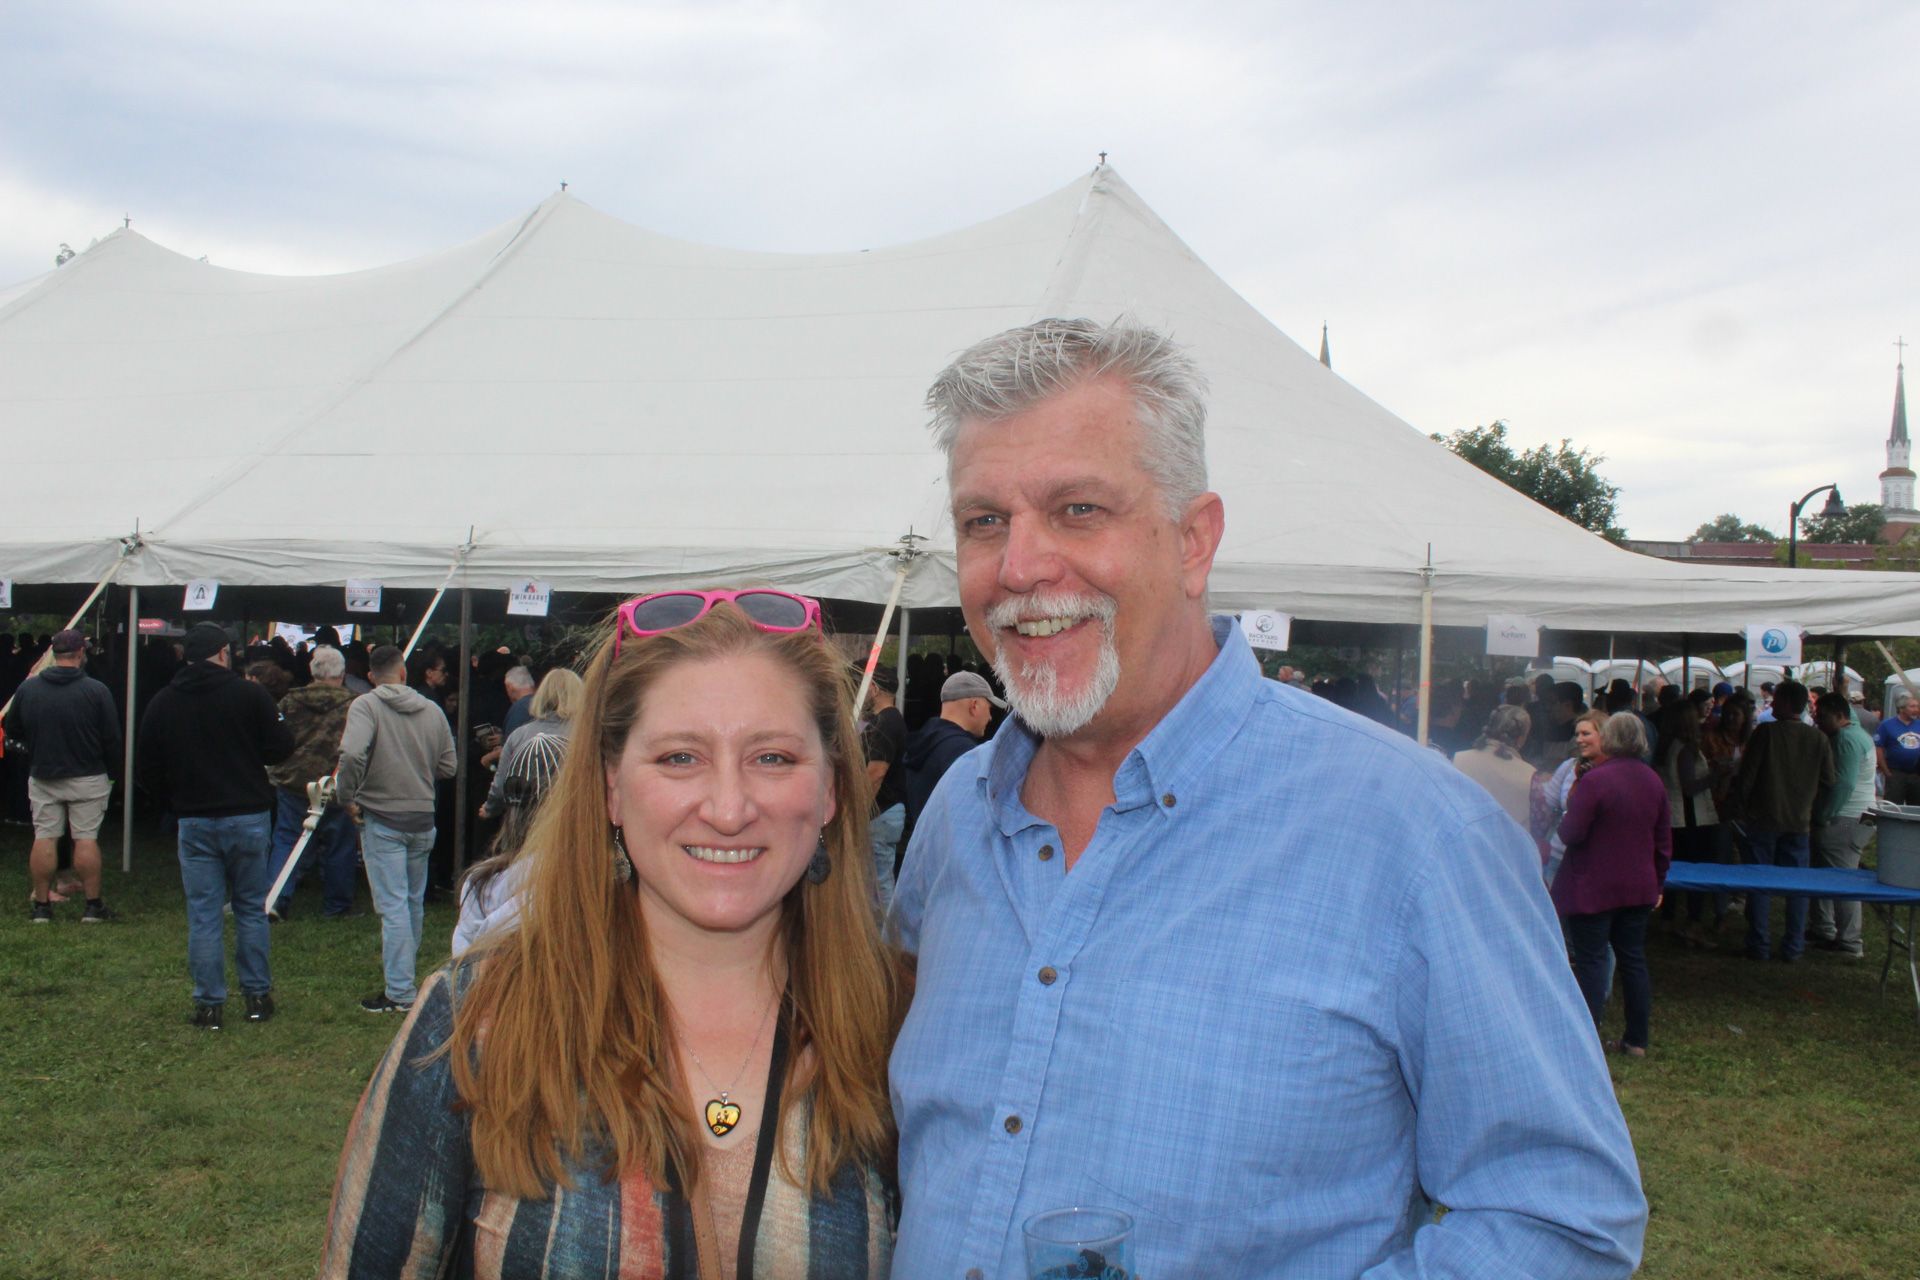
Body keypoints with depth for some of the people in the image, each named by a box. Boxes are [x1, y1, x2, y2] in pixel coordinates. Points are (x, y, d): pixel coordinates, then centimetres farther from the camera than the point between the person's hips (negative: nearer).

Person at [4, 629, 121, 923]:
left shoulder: (28, 688, -2)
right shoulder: (96, 691, -11)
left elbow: (13, 731, 9)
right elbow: (112, 739, -7)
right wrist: (112, 773, 7)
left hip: (42, 777, 2)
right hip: (87, 778, -2)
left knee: (44, 839, 7)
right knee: (86, 839, 1)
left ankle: (41, 905, 9)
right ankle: (93, 905, 3)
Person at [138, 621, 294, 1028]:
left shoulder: (162, 703, 2)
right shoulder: (250, 694, -9)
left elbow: (149, 772, 6)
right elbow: (281, 748, -6)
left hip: (195, 823, 1)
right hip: (248, 817, -1)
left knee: (203, 914, 6)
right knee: (252, 909, 11)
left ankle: (210, 1004, 7)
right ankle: (257, 996, 15)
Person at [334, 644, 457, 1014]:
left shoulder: (366, 705, -10)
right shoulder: (431, 710, 3)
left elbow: (352, 753, -27)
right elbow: (447, 767, 6)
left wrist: (346, 795, -13)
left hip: (382, 819, -5)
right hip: (423, 819, 5)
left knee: (393, 906, -4)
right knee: (415, 901, 19)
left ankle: (399, 992, -3)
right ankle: (405, 966, 38)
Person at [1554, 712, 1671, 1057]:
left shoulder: (1596, 779, -18)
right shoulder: (1652, 780, 6)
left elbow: (1572, 833, -19)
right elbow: (1664, 840, 13)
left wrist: (1570, 806, 2)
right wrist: (1657, 882, 22)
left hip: (1594, 890, -7)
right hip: (1639, 888, 7)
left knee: (1591, 961, -1)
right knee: (1633, 958, 12)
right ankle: (1636, 1040, 17)